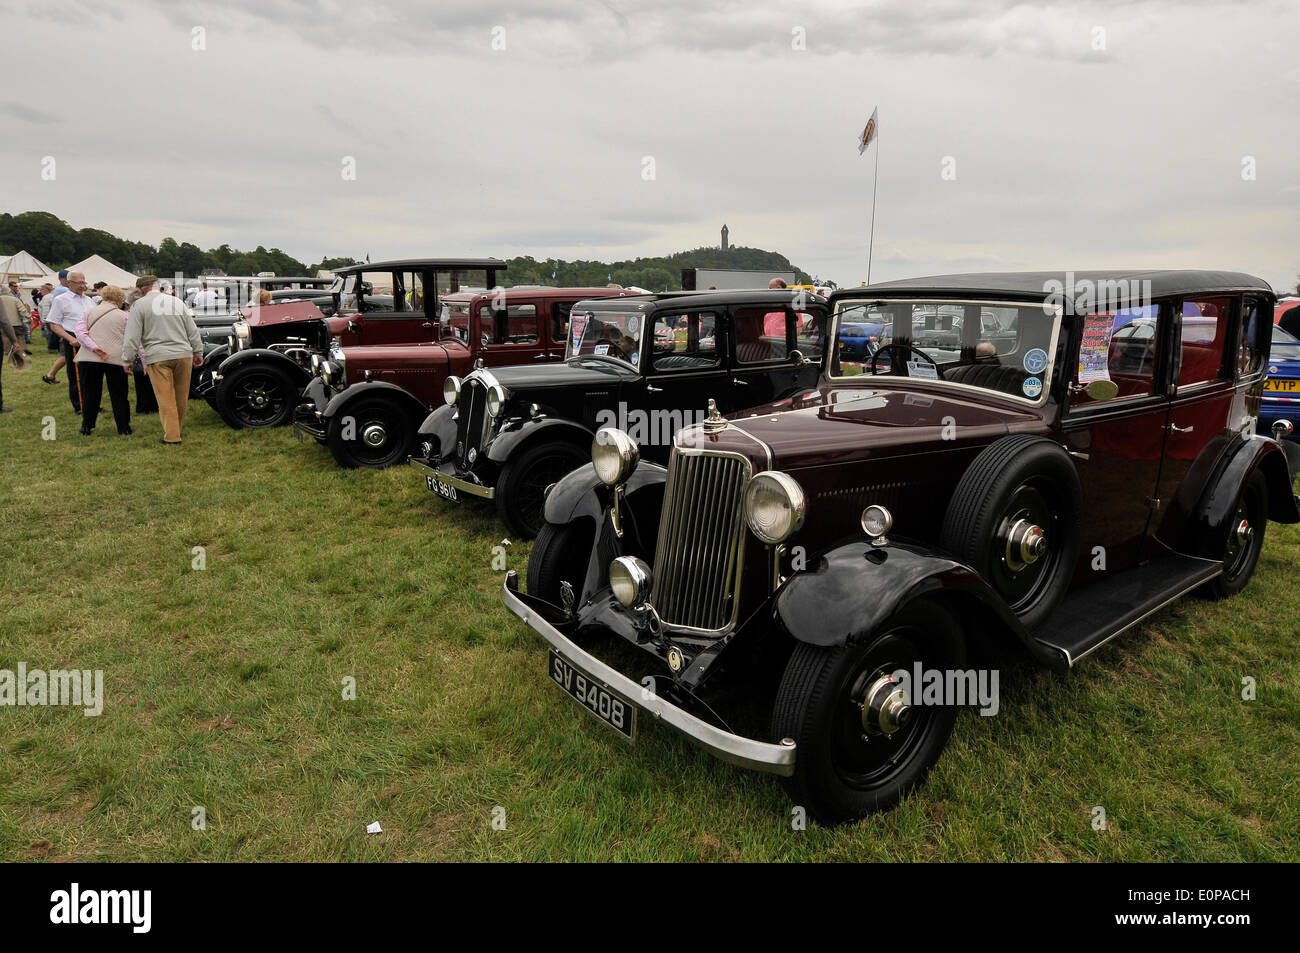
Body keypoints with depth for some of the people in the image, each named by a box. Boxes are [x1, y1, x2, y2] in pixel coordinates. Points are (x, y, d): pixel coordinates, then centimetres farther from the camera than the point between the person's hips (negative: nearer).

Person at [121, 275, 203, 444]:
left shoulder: (139, 305, 1)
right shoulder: (178, 302, 14)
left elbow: (132, 336, -1)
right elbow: (193, 330, 16)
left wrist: (127, 360, 6)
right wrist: (198, 352, 22)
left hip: (158, 357, -4)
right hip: (184, 354, 4)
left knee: (166, 399, -2)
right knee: (181, 397, 12)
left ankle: (172, 436, -2)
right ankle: (178, 428, 24)